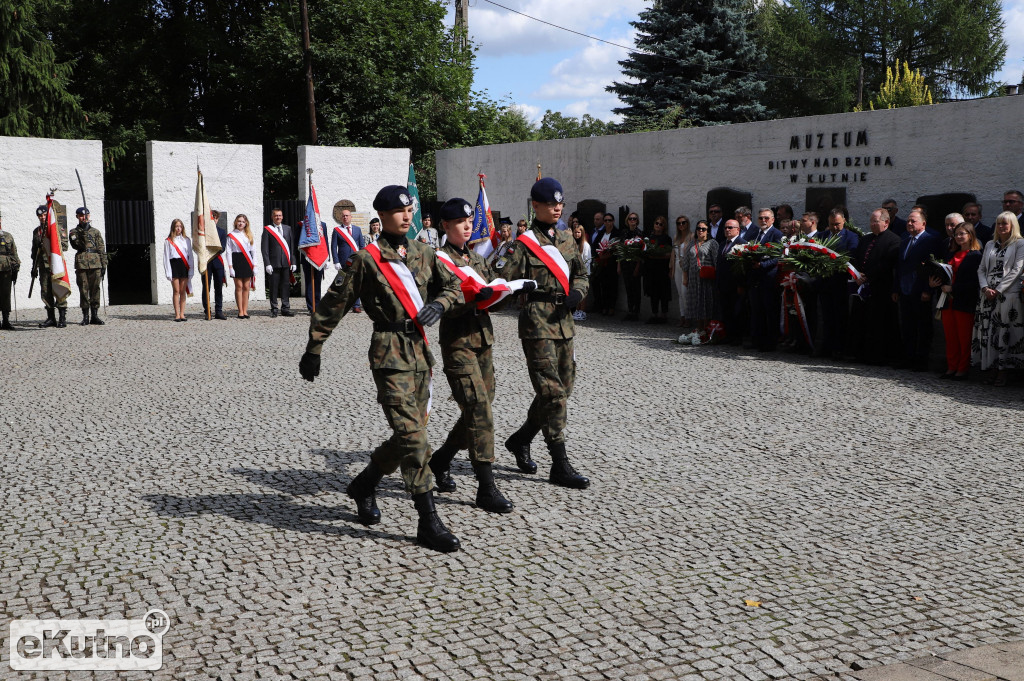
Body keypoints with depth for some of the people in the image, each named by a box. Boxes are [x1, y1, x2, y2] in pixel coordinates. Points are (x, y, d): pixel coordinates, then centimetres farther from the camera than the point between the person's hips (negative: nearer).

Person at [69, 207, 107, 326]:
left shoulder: (95, 231, 14)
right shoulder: (74, 232, 10)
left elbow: (102, 249, 11)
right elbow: (76, 245, -7)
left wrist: (104, 265, 5)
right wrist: (83, 233, -16)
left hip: (96, 264, 1)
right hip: (81, 265, -1)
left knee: (95, 290, 1)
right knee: (84, 290, -1)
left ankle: (95, 316, 7)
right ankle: (85, 317, 4)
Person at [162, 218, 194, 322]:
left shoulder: (186, 240, 11)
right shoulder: (168, 241, 3)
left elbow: (190, 255, 11)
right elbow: (166, 257, 1)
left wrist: (191, 270, 4)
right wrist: (168, 272, -7)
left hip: (184, 265, 2)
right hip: (174, 265, -2)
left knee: (183, 291, 4)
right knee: (176, 291, -2)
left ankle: (182, 314, 8)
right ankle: (177, 314, 0)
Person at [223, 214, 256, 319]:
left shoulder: (249, 236, 12)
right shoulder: (231, 236, 3)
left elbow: (253, 251, 11)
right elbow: (228, 252, -1)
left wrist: (254, 265, 4)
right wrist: (230, 266, -9)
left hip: (247, 262, 3)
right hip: (236, 261, -3)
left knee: (246, 287, 2)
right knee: (239, 286, -3)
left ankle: (245, 311, 7)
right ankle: (240, 311, 0)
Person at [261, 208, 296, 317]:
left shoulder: (288, 228, 13)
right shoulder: (267, 229, 3)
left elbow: (292, 246, 12)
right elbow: (264, 248, -1)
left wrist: (293, 262, 5)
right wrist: (267, 264, -9)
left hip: (286, 263, 3)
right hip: (274, 263, -3)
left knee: (286, 286, 5)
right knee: (274, 287, 1)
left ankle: (285, 308, 11)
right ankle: (274, 310, 7)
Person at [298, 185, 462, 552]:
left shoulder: (423, 252, 12)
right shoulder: (367, 259, -4)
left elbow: (453, 284, 22)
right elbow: (333, 305, 0)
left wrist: (439, 304, -1)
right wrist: (313, 351, 2)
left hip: (420, 351, 7)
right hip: (390, 354, -7)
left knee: (410, 435, 12)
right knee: (412, 435, -12)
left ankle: (364, 485, 35)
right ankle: (428, 521, -8)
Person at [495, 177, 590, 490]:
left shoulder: (567, 240, 14)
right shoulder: (525, 244, -6)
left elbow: (581, 274, 21)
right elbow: (504, 280, -12)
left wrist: (576, 293, 1)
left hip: (563, 322, 7)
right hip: (537, 323, -7)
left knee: (562, 389, 12)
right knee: (553, 392, -9)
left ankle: (520, 440, 31)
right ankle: (560, 466, -5)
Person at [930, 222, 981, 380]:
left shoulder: (976, 256, -7)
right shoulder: (952, 255, 17)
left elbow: (974, 282, -14)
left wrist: (952, 288, -16)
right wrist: (934, 283, 1)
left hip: (964, 303, -7)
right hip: (948, 301, 7)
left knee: (964, 338, 0)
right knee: (950, 337, 9)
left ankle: (963, 369, 7)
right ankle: (952, 368, 15)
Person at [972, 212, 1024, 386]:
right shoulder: (990, 245, 16)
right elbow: (982, 269, 13)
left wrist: (998, 290, -12)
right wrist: (985, 288, -5)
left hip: (1008, 295, -5)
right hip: (988, 295, 5)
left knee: (1004, 332, -4)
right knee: (987, 332, 2)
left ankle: (1003, 372, 1)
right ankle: (994, 370, 8)